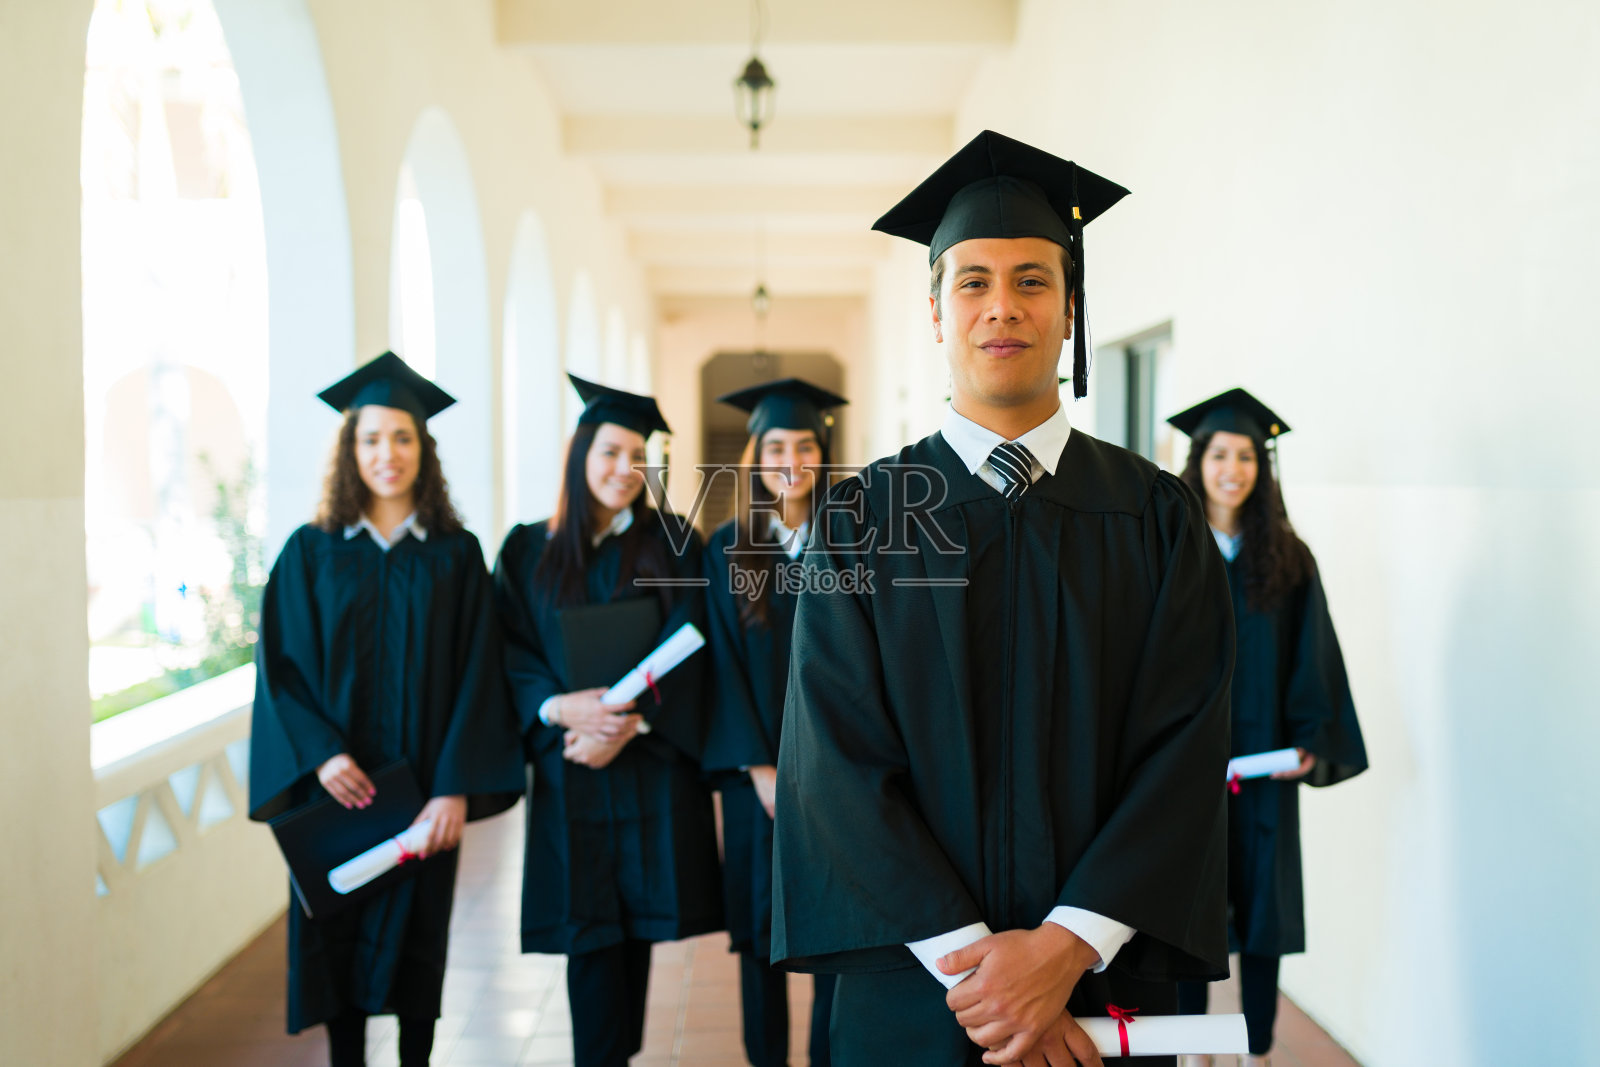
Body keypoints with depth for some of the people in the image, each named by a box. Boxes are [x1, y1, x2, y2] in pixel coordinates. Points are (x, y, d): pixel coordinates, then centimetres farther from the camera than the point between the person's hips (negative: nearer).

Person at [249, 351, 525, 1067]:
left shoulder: (455, 555, 0)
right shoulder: (311, 551, 2)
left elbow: (476, 676, -5)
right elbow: (279, 664, -1)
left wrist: (454, 787, -13)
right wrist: (319, 753, -16)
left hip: (423, 784, 0)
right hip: (337, 784, 0)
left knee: (416, 938, 9)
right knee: (338, 939, 7)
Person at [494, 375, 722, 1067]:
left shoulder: (671, 544, 4)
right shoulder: (529, 551, 7)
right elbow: (515, 656, 1)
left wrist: (628, 724, -16)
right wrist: (560, 708, -18)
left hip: (651, 763, 0)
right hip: (569, 770, 0)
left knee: (634, 924, 6)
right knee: (590, 932, 0)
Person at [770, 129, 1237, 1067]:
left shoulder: (1159, 517, 0)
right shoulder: (862, 520, -2)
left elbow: (1186, 749, -7)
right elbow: (839, 762, -8)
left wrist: (1067, 946, -18)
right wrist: (975, 960, -17)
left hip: (1108, 980, 1)